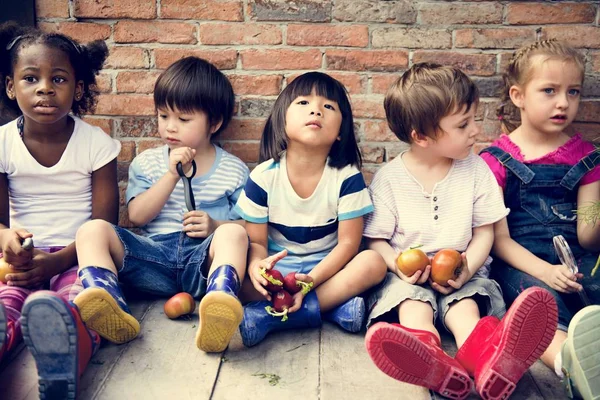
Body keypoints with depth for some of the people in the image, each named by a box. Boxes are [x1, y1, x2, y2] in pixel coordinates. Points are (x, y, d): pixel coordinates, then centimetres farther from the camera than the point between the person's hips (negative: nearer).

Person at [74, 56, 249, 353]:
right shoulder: (146, 163, 16)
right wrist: (172, 175, -7)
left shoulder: (234, 170, 12)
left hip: (202, 258, -2)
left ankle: (219, 309, -58)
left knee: (233, 234, -33)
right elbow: (137, 217, 3)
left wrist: (216, 226, -13)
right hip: (153, 257, 2)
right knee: (93, 229, -20)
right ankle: (111, 310, -46)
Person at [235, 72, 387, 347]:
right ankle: (331, 307, -26)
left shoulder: (347, 177, -11)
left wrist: (312, 279, -26)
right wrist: (256, 267, -31)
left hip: (327, 267, 1)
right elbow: (256, 241, -5)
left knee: (373, 263, -28)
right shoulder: (263, 177, -9)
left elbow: (348, 242, -10)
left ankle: (269, 315, -32)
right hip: (277, 266, 0)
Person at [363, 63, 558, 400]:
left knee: (465, 303, -30)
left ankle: (481, 353, -62)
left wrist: (467, 267, -16)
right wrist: (398, 265, -21)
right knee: (412, 300, -32)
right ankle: (431, 359, -63)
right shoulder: (389, 177, -3)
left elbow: (484, 232, 5)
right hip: (409, 274, -1)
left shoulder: (475, 169, 2)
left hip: (461, 272, 2)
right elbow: (376, 239, 1)